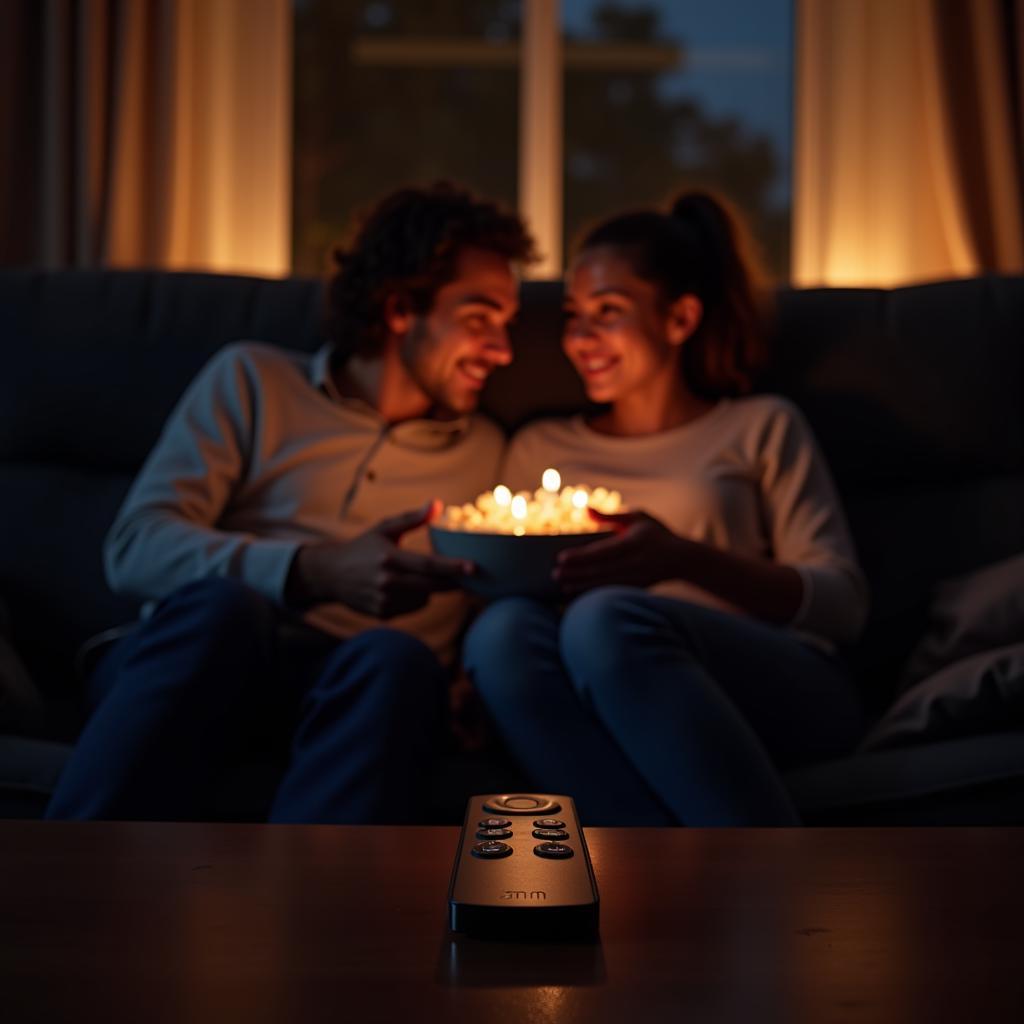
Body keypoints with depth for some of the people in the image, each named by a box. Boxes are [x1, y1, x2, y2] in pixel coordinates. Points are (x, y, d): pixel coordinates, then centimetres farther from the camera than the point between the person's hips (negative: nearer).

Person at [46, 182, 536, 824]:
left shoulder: (485, 449, 23)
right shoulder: (256, 380, 14)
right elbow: (137, 549, 0)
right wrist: (315, 573, -16)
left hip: (355, 694, 1)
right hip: (202, 654, -1)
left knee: (395, 656, -34)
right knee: (219, 604, -36)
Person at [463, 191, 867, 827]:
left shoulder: (760, 427, 18)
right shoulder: (541, 449, 27)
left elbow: (844, 603, 6)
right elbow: (502, 582, 21)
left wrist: (683, 559, -12)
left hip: (780, 693, -2)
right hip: (610, 709, 3)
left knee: (607, 618, -35)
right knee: (504, 629, -31)